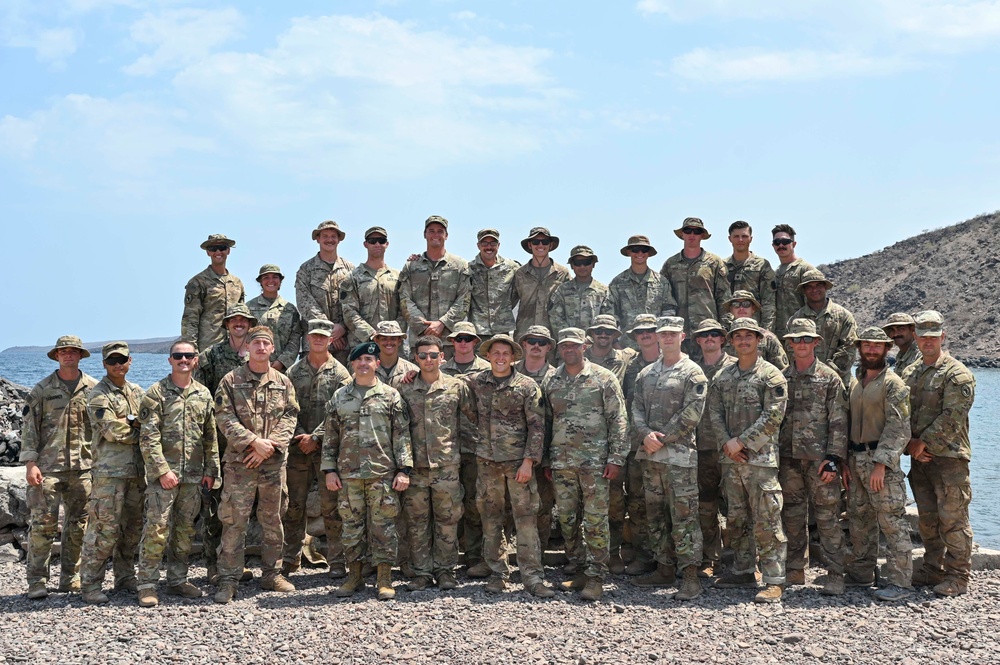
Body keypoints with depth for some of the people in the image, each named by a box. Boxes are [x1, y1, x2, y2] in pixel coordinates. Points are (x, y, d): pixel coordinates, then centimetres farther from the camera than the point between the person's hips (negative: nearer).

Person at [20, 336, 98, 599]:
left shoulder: (94, 388, 7)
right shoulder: (42, 389, 4)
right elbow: (29, 427, 1)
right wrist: (30, 463, -8)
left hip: (83, 466, 2)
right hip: (48, 466, -2)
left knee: (78, 524, 7)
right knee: (42, 523, -5)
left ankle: (70, 578, 17)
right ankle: (37, 582, 1)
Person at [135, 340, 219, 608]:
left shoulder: (203, 394, 12)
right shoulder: (157, 392, -3)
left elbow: (210, 436, 14)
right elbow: (148, 437, -9)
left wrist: (210, 470, 9)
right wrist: (162, 470, -15)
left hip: (193, 475, 5)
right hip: (163, 473, -5)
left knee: (185, 530, 10)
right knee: (157, 528, -7)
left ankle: (177, 580, 21)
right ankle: (147, 585, 0)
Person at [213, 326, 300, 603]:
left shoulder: (283, 382, 9)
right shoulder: (231, 381, 0)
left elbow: (289, 417, 4)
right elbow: (225, 418, -7)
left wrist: (269, 447, -10)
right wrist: (254, 442, -16)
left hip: (274, 462, 3)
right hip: (239, 463, -3)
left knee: (273, 520, 11)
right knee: (234, 521, -3)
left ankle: (272, 574, 23)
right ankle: (228, 580, 3)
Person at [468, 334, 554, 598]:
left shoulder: (527, 386, -1)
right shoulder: (476, 382, 7)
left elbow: (537, 426, -3)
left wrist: (528, 461, -10)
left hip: (518, 460, -3)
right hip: (487, 460, 3)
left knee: (526, 517, -5)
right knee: (490, 517, 7)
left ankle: (532, 575, -1)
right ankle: (497, 572, 17)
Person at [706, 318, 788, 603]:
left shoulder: (770, 375, -2)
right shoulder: (722, 377, 14)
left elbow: (773, 416, -10)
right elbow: (714, 414, 11)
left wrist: (741, 441, -13)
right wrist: (726, 443, -5)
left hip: (760, 457, -6)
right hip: (730, 460, 6)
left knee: (766, 521, -7)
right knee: (736, 519, 12)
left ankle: (773, 581, -3)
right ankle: (743, 572, 23)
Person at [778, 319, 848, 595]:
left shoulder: (830, 378, 1)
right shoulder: (781, 378, 11)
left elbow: (838, 422, -3)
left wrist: (833, 458, -11)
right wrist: (773, 455, 9)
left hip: (819, 457, -4)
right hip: (788, 458, 4)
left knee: (827, 516, -3)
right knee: (792, 516, 10)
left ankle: (835, 575, 2)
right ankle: (795, 570, 20)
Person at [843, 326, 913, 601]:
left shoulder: (893, 384, -7)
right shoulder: (853, 383, 16)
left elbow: (898, 428, -14)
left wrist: (881, 463, -21)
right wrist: (844, 462, 11)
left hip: (881, 460, -7)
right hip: (856, 460, 8)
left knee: (892, 521, -7)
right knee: (859, 519, 14)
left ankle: (899, 582, -4)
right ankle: (860, 573, 24)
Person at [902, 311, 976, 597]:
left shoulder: (957, 374, -7)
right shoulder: (909, 374, 15)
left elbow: (952, 416, -15)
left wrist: (923, 442, -13)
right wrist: (911, 444, -3)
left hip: (948, 457, -7)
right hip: (919, 458, 7)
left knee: (952, 518, -5)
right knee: (927, 517, 12)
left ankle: (957, 576, 2)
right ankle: (933, 570, 23)